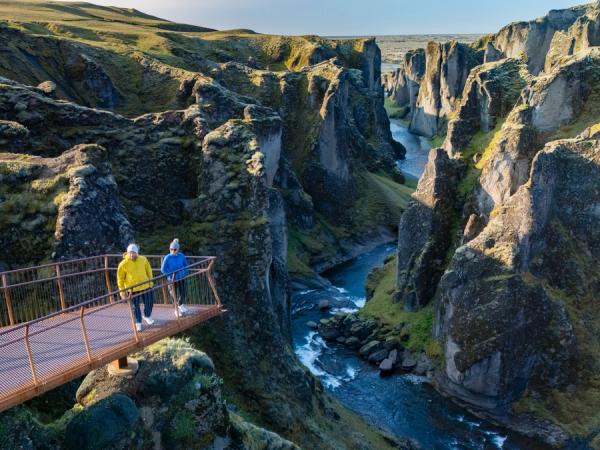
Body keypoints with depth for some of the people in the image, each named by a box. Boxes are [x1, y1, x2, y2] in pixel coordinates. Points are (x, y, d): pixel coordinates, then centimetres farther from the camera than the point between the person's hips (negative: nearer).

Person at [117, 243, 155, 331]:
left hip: (145, 287, 3)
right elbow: (120, 279, -5)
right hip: (132, 289, -3)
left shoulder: (143, 259, -6)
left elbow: (149, 271, 8)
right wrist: (122, 292, -4)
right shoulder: (123, 264, -13)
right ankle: (138, 323, 26)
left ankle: (147, 316, 42)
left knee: (149, 303, 14)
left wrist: (151, 282, 9)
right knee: (135, 307, 7)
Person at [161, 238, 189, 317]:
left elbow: (186, 265, 7)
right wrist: (169, 276, -16)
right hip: (172, 280, -2)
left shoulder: (181, 256, -9)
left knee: (184, 293, 11)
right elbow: (163, 269, -10)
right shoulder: (167, 258, -16)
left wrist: (185, 274, -1)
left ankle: (180, 304, 43)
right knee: (175, 295, 8)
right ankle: (178, 308, 32)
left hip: (181, 278, 2)